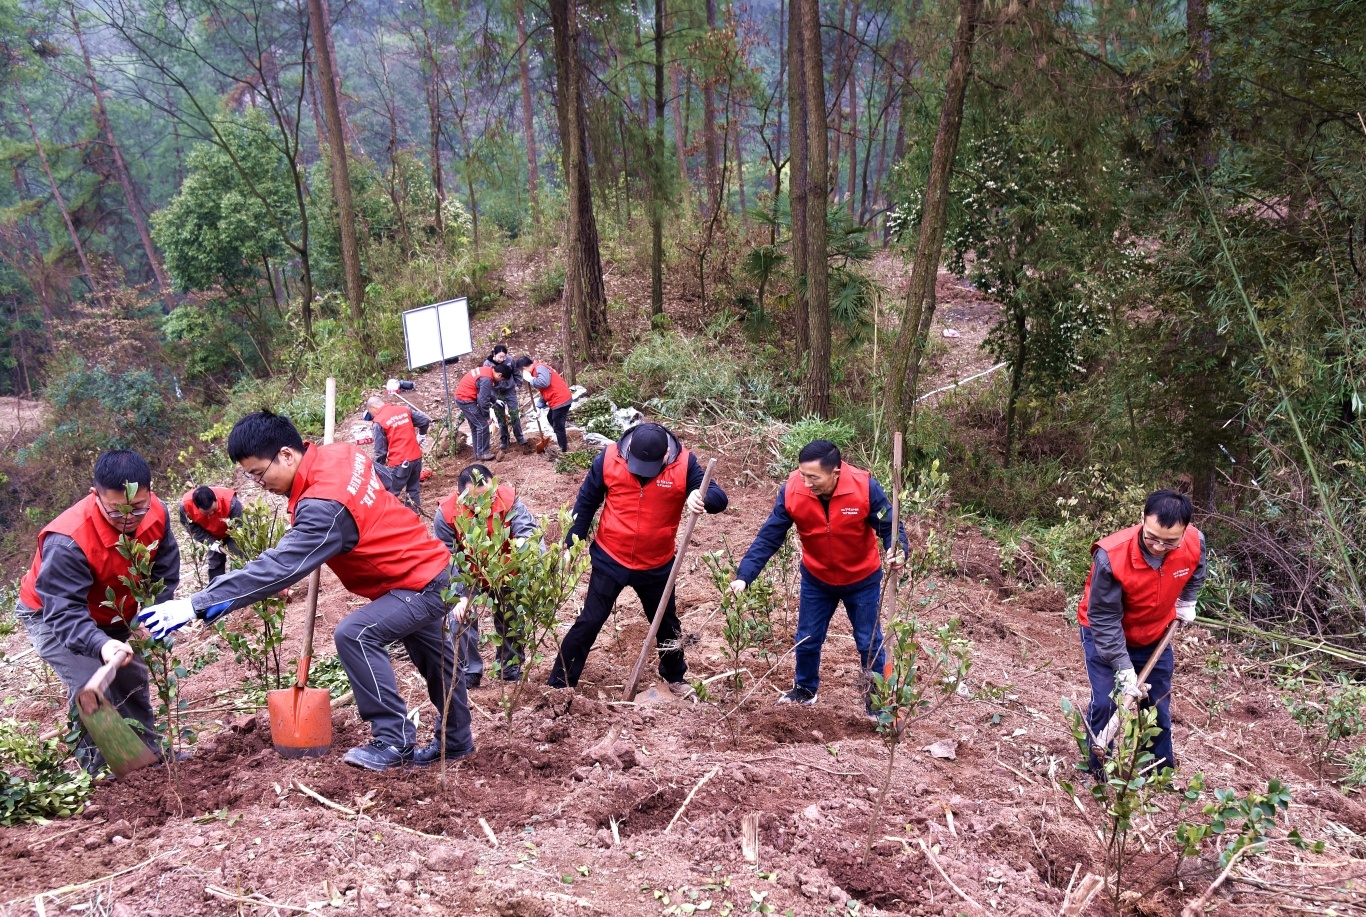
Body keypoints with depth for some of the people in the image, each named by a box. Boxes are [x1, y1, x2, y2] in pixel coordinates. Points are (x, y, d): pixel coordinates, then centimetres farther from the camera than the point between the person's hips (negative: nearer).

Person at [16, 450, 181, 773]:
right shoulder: (67, 542, -40)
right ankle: (101, 769, -1)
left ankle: (149, 752, 33)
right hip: (51, 616, -6)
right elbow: (63, 612, -41)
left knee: (133, 681, 14)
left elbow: (165, 573, -9)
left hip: (112, 615, 6)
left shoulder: (157, 515, -23)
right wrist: (100, 646, -57)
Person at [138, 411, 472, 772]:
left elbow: (277, 568, -35)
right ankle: (455, 740, 42)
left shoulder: (324, 505, -31)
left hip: (421, 584, -10)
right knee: (432, 656, 23)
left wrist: (197, 605, -36)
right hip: (429, 565, 10)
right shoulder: (342, 454, -5)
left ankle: (395, 742, -10)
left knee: (355, 634, -22)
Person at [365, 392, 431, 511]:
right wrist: (421, 435, 24)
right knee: (413, 490, 18)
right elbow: (426, 420, 8)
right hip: (416, 457, 7)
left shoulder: (379, 421, -9)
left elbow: (380, 450, -7)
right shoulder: (404, 409, 5)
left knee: (390, 494, 2)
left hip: (399, 462, -6)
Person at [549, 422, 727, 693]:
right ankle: (559, 685, 15)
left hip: (656, 566, 2)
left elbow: (719, 498, -18)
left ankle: (675, 676, 45)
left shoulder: (684, 464, -16)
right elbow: (585, 503, -3)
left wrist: (702, 497, -41)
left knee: (667, 624, 20)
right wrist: (572, 546, -1)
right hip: (609, 561, -1)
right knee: (589, 622, 3)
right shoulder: (609, 458, -15)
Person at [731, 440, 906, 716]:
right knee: (807, 639, 14)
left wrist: (898, 551, -40)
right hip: (816, 579, 2)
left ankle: (875, 697, 32)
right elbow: (769, 537, -21)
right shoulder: (791, 490, -25)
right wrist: (744, 575, -29)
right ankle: (805, 688, 40)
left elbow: (889, 526, -18)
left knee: (869, 642, 11)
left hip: (862, 579, -2)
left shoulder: (865, 488, -30)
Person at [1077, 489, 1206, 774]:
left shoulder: (1195, 543, -25)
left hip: (1155, 635, 4)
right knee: (1104, 703, -12)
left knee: (1159, 705, 11)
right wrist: (1124, 669, -30)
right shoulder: (1111, 556, -39)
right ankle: (1097, 772, 8)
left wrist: (1186, 602, 11)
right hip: (1105, 635, -4)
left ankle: (1161, 771, 31)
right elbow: (1104, 619, -29)